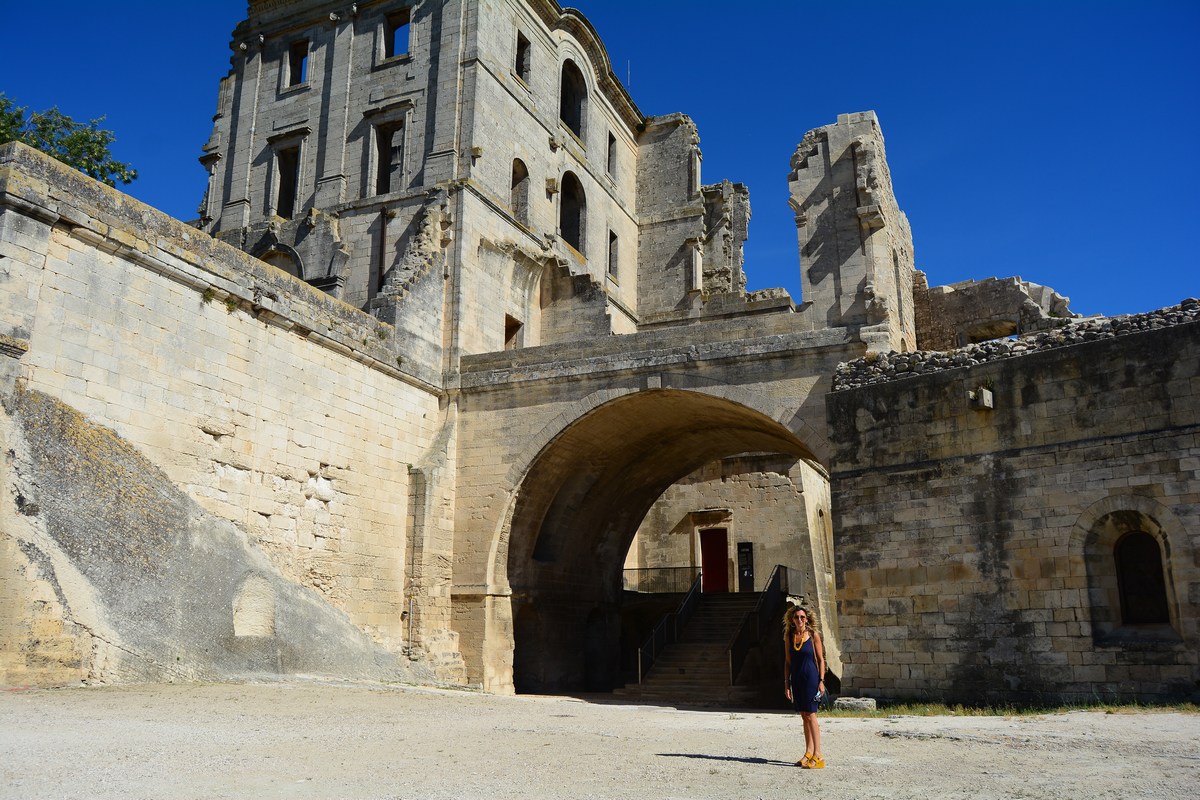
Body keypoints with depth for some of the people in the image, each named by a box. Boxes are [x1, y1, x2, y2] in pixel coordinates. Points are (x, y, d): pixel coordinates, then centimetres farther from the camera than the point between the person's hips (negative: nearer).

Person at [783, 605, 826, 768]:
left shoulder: (813, 635, -5)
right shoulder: (789, 636, 6)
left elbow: (820, 659, -2)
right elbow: (787, 661, 10)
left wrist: (821, 681, -8)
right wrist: (786, 683, 7)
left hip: (810, 678, -5)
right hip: (796, 679, 5)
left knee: (810, 715, -9)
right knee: (804, 716, 10)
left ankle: (818, 756, -7)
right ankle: (808, 753, 18)